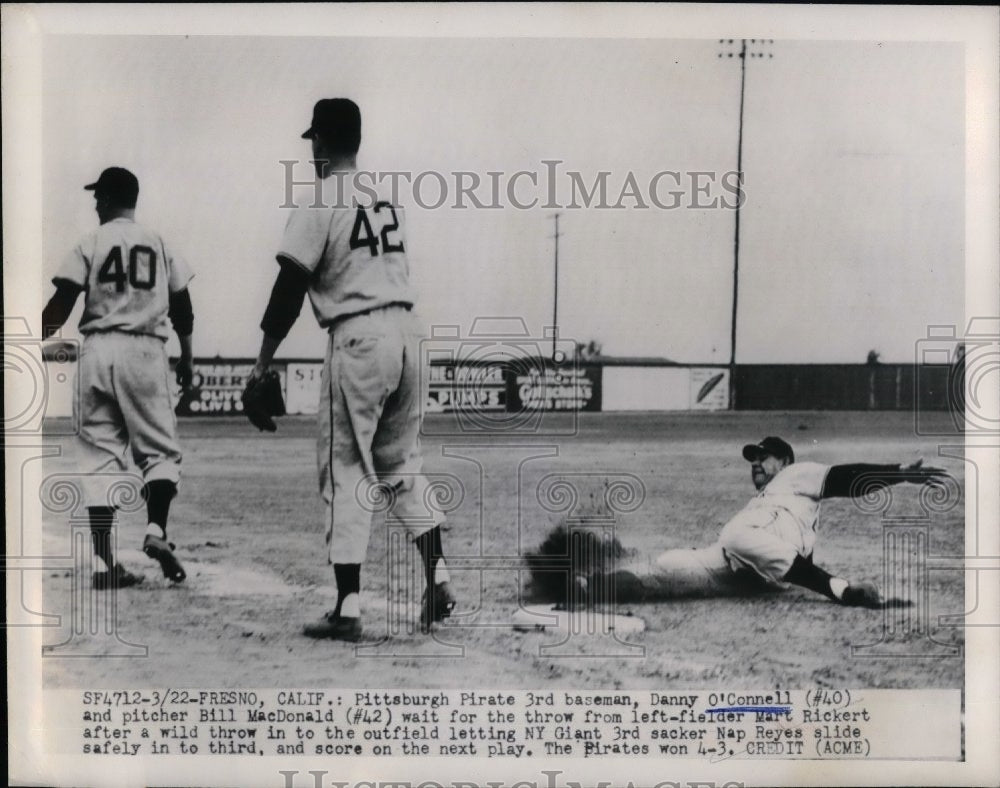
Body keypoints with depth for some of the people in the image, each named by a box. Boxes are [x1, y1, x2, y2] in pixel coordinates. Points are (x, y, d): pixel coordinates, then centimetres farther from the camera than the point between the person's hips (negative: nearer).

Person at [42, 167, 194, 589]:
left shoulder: (90, 243, 4)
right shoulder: (160, 245, 10)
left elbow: (61, 304, -5)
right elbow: (182, 307, 10)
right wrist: (186, 358, 20)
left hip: (98, 350, 0)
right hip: (145, 352, 1)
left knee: (99, 456, 3)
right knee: (160, 449, 8)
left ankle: (106, 562, 0)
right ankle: (156, 529, -17)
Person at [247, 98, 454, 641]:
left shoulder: (317, 205, -6)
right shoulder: (387, 202, 15)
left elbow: (290, 289, -9)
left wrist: (263, 361, -3)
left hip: (357, 338, -6)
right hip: (406, 330, 7)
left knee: (346, 474, -1)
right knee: (403, 464, 17)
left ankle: (348, 610, -1)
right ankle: (437, 582, 12)